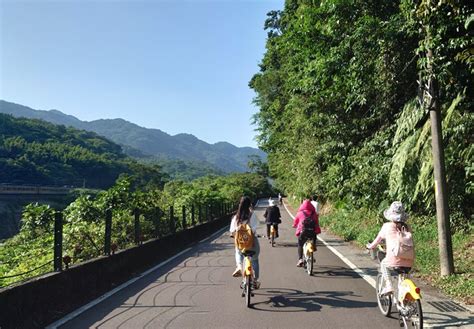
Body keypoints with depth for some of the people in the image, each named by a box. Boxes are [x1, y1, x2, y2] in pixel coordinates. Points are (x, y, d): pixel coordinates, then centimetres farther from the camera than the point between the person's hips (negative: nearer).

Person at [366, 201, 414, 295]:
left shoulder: (387, 226, 3)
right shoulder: (407, 227, 12)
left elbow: (378, 239, 16)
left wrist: (371, 246, 36)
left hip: (394, 261, -4)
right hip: (408, 262, 4)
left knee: (383, 264, 26)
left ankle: (389, 285, 12)